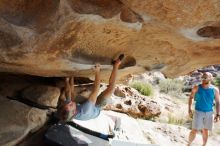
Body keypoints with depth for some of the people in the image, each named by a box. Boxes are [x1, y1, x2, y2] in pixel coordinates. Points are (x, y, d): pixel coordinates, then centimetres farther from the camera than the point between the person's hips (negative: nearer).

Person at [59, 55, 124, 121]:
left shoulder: (65, 109, -32)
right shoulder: (85, 111, -48)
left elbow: (68, 92, -16)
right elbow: (95, 91, -44)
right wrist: (97, 72, -40)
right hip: (96, 107, -5)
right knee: (110, 89, -22)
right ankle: (116, 65, -9)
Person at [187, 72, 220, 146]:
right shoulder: (196, 88, -7)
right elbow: (191, 97, 5)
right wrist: (189, 109, 0)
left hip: (209, 113, 1)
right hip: (198, 112, -1)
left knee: (205, 131, 12)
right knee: (194, 130, -3)